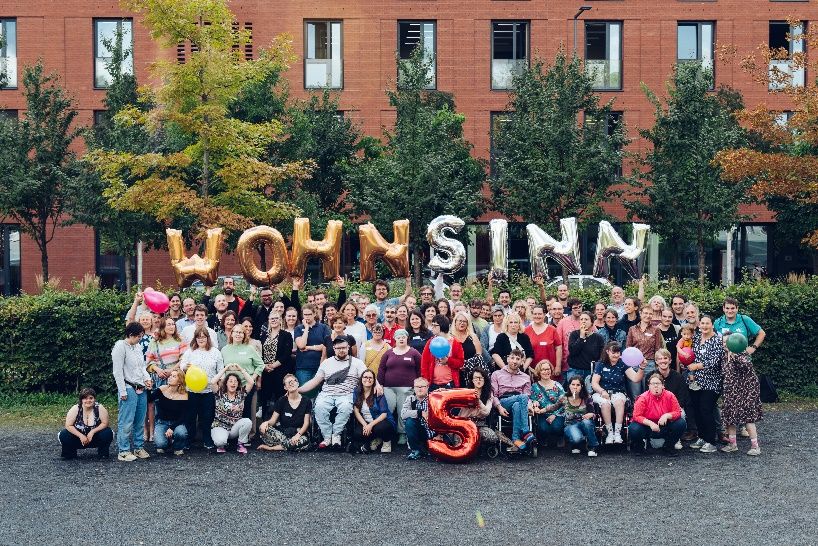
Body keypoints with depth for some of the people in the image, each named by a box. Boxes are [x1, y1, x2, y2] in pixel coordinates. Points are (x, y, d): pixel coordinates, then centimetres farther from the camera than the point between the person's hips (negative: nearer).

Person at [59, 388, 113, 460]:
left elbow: (104, 423, -14)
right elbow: (68, 425, -16)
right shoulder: (75, 409, -16)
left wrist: (92, 432, -27)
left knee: (108, 433, -27)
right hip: (79, 437, 0)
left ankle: (103, 453, -1)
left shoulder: (99, 408, -15)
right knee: (63, 435, -25)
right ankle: (70, 453, 3)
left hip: (95, 438, 0)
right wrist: (80, 435, -26)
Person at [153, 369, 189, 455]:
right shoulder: (162, 389, -8)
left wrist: (172, 428, -23)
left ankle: (178, 448, 1)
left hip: (176, 423, 0)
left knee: (181, 433, -35)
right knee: (161, 443, -27)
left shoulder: (184, 395, -12)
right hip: (162, 422, 0)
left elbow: (183, 417, -11)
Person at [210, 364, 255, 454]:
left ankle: (241, 444, -5)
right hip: (220, 426, -2)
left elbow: (251, 382, -9)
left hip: (235, 427, 3)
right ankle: (221, 444, 6)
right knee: (220, 441, -36)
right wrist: (225, 369, -13)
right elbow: (213, 382, -19)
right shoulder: (220, 394, -1)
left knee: (247, 421, -29)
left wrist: (241, 369, -8)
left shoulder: (241, 395, 4)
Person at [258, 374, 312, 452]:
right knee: (263, 428, -27)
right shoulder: (281, 401, 4)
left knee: (305, 440, -38)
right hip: (281, 432, 0)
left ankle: (271, 448, -25)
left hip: (298, 433, 0)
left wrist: (298, 434, -21)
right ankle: (288, 445, -24)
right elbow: (273, 420, 0)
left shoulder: (306, 401, 2)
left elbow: (306, 423, -2)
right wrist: (267, 422, -25)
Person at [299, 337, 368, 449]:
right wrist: (297, 390, 7)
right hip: (327, 395, 2)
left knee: (345, 407, -37)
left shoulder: (356, 363, 10)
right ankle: (327, 437, -19)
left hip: (346, 395, -2)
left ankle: (336, 435, -19)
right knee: (319, 407, -32)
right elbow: (315, 381, 17)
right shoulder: (326, 363, 17)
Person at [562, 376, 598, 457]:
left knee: (586, 422, -37)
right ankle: (575, 446, 3)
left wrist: (590, 415, -22)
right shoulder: (564, 399, -4)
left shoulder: (586, 400, -2)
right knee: (576, 438, -37)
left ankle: (592, 447, -15)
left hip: (585, 426, 2)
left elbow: (593, 413, -1)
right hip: (570, 425, -2)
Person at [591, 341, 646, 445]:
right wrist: (602, 391, -22)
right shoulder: (600, 364, 4)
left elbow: (635, 378, -7)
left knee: (619, 401, -35)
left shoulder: (623, 364, 5)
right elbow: (594, 383, -2)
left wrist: (641, 368, -26)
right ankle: (610, 432, -28)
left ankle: (617, 432, -34)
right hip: (601, 393, 0)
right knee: (605, 403, -35)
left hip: (617, 393, 1)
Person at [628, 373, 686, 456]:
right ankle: (639, 446, 6)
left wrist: (667, 415, -28)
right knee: (634, 429, -34)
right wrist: (650, 423, -34)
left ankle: (668, 447, 5)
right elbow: (637, 416, -19)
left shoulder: (670, 396, -8)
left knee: (681, 423, -20)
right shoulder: (643, 398, -15)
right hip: (647, 426, -3)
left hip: (664, 427, 3)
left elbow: (677, 412, -7)